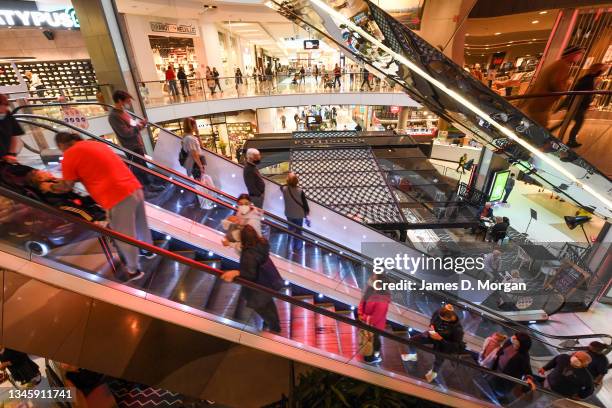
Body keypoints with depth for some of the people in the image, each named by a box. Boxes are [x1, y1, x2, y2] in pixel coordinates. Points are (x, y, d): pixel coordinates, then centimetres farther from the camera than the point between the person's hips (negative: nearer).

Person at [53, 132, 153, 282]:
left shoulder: (69, 155, -1)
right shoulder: (95, 144, 22)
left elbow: (67, 186, 8)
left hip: (118, 197, -8)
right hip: (135, 188, 8)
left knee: (125, 237, 8)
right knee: (141, 225, 27)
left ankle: (133, 270, 25)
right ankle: (149, 250, 48)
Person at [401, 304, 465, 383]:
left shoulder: (457, 328, -34)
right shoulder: (439, 312, -25)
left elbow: (455, 346, -24)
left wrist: (440, 339, -31)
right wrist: (431, 325, -16)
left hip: (445, 343, -3)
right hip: (434, 333, 3)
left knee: (439, 358, -16)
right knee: (412, 340, -3)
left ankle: (434, 372, 23)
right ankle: (413, 355, 32)